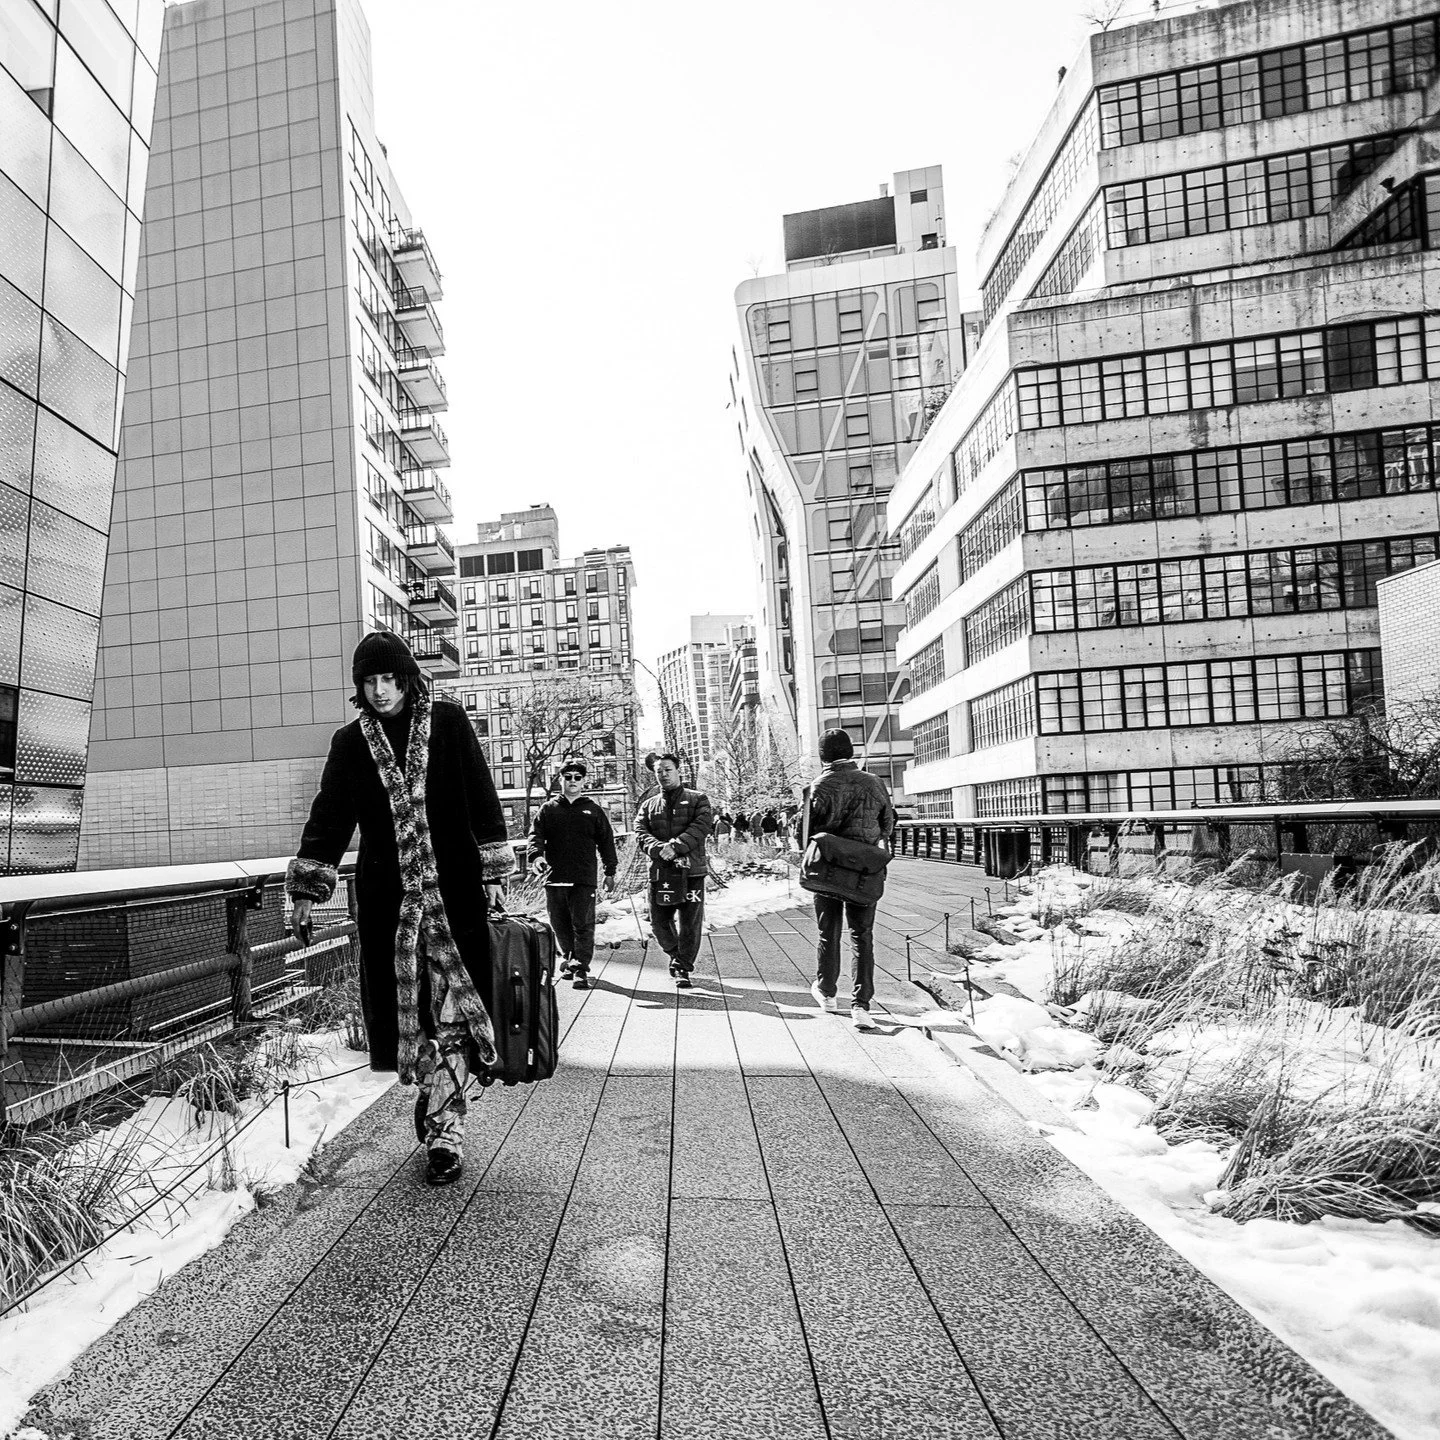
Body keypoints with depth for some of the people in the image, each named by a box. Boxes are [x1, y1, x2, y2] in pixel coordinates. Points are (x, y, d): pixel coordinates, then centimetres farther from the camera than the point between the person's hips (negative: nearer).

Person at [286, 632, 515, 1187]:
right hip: (385, 897, 2)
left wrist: (494, 872, -4)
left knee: (453, 1004, -5)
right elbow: (328, 817, 8)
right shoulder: (350, 742, 8)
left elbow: (482, 799, 2)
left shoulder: (448, 722, 2)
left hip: (454, 890, -2)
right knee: (401, 1006, 5)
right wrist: (305, 893, 2)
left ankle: (444, 1126, 3)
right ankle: (437, 1097, 25)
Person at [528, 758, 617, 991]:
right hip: (554, 877, 2)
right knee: (559, 924, 12)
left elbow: (606, 841, 11)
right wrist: (537, 855, -19)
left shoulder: (593, 811, 9)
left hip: (584, 878, -2)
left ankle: (581, 969, -3)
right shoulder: (548, 810, 10)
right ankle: (569, 956, 32)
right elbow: (536, 834, 1)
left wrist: (610, 871, 7)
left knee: (583, 925, -7)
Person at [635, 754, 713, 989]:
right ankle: (676, 954, 32)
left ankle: (683, 969, 13)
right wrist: (659, 849, -19)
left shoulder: (698, 799, 6)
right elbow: (641, 833, 1)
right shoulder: (649, 805, 15)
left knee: (691, 923, -1)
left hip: (691, 871, -3)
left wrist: (675, 846, -21)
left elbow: (701, 828, -9)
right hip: (660, 871, 3)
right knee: (658, 922, 6)